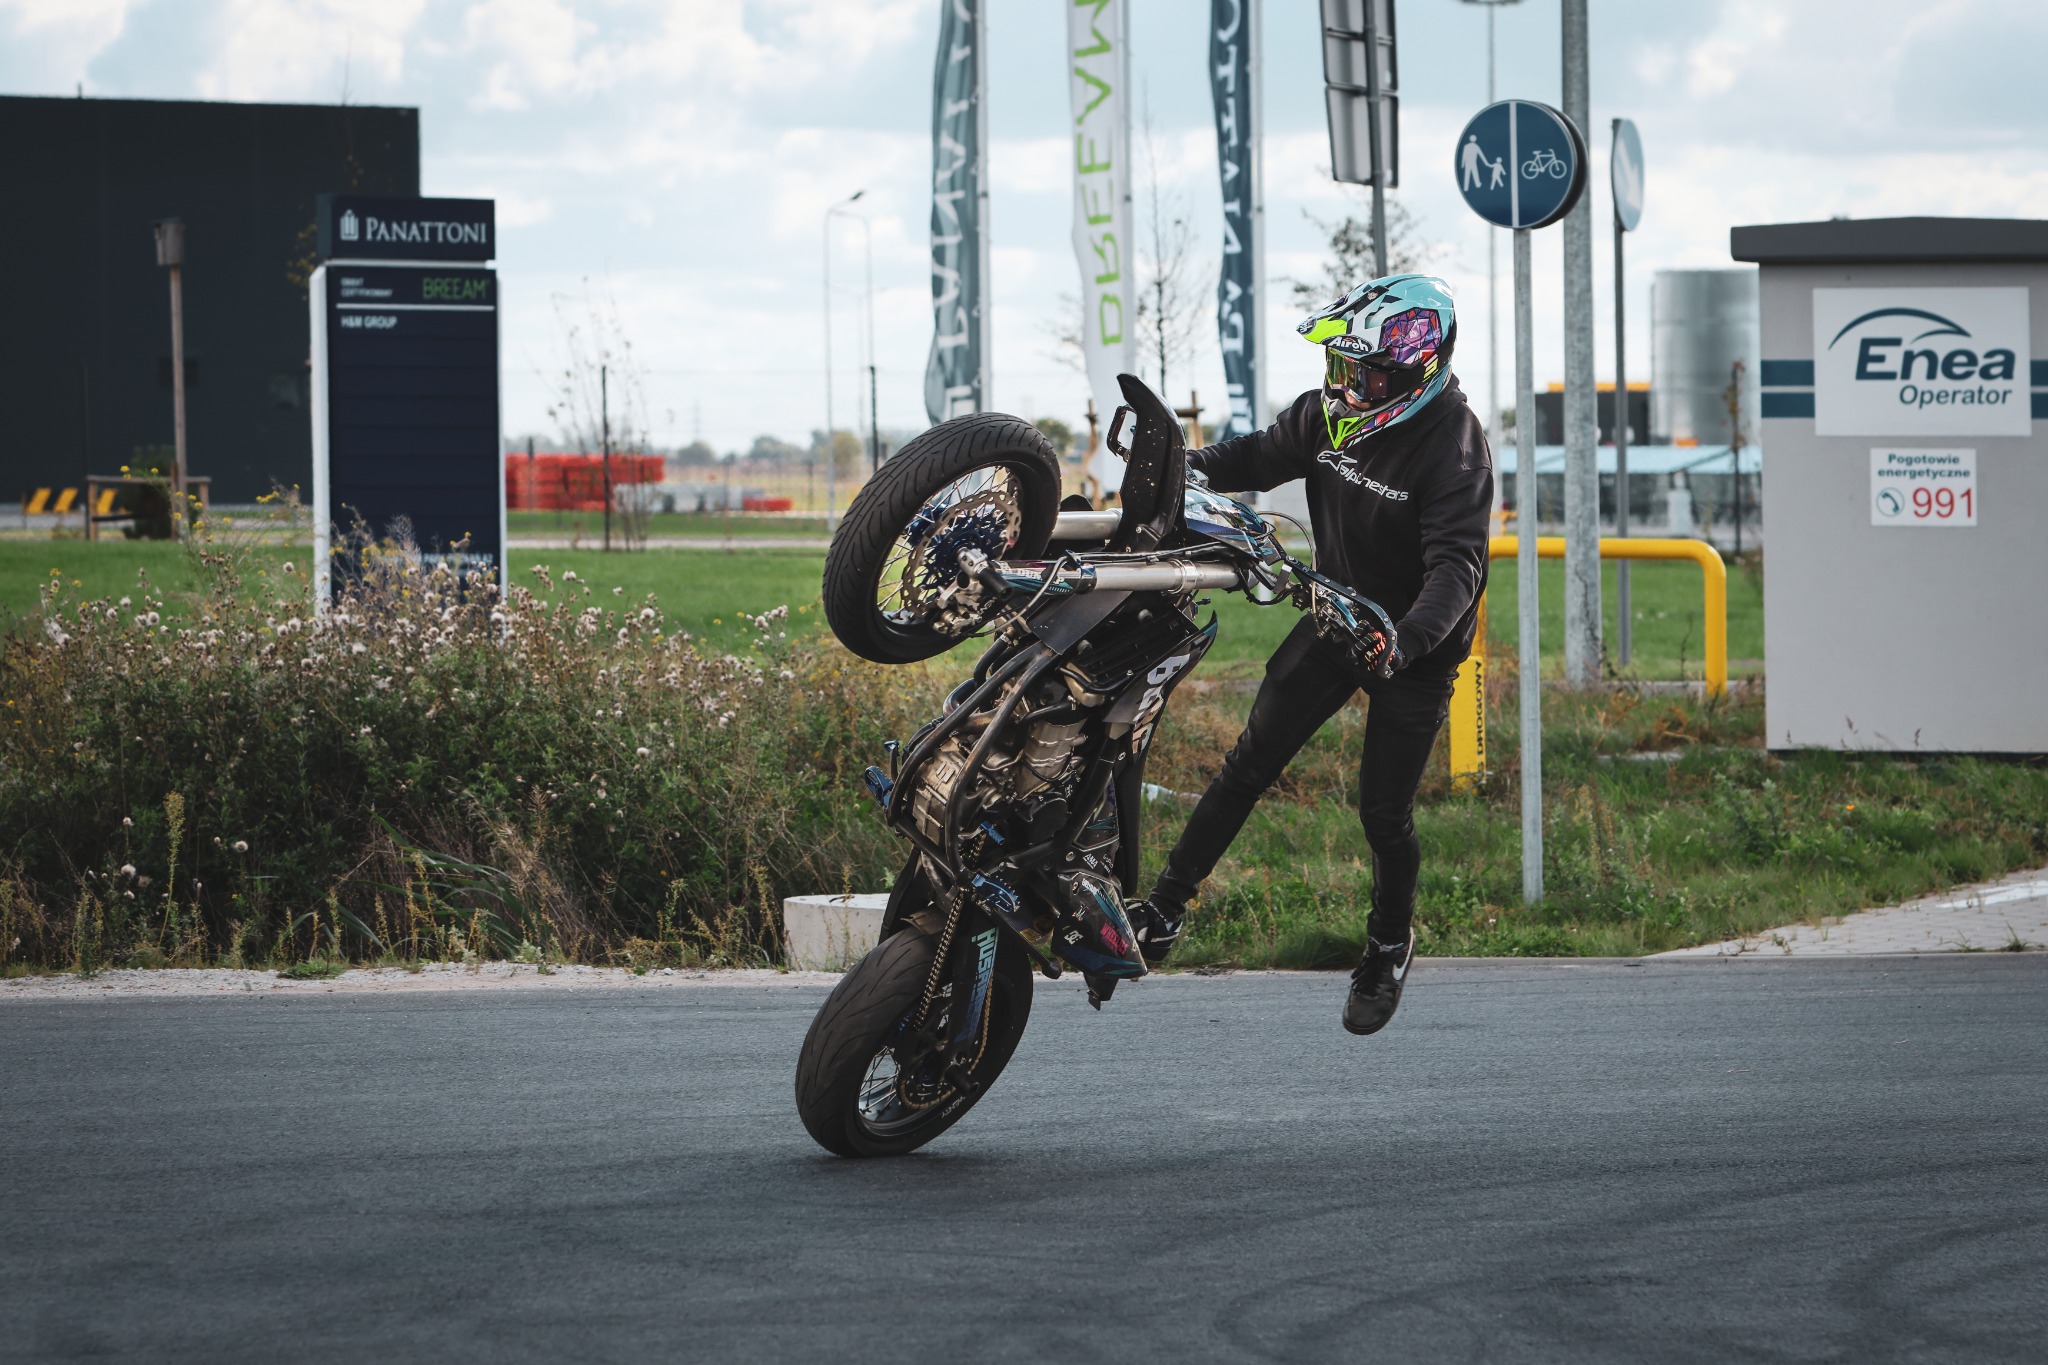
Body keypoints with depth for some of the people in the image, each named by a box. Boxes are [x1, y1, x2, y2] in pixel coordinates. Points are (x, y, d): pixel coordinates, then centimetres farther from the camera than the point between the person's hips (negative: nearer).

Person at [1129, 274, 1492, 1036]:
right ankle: (1168, 904, 7)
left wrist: (1407, 639, -50)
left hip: (1417, 642, -5)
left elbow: (1458, 565, -34)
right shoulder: (1331, 412, -6)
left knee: (1384, 812, -1)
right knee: (1252, 762, 0)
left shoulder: (1452, 445, -26)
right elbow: (1266, 457, 11)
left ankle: (1390, 948, 23)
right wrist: (1189, 467, -9)